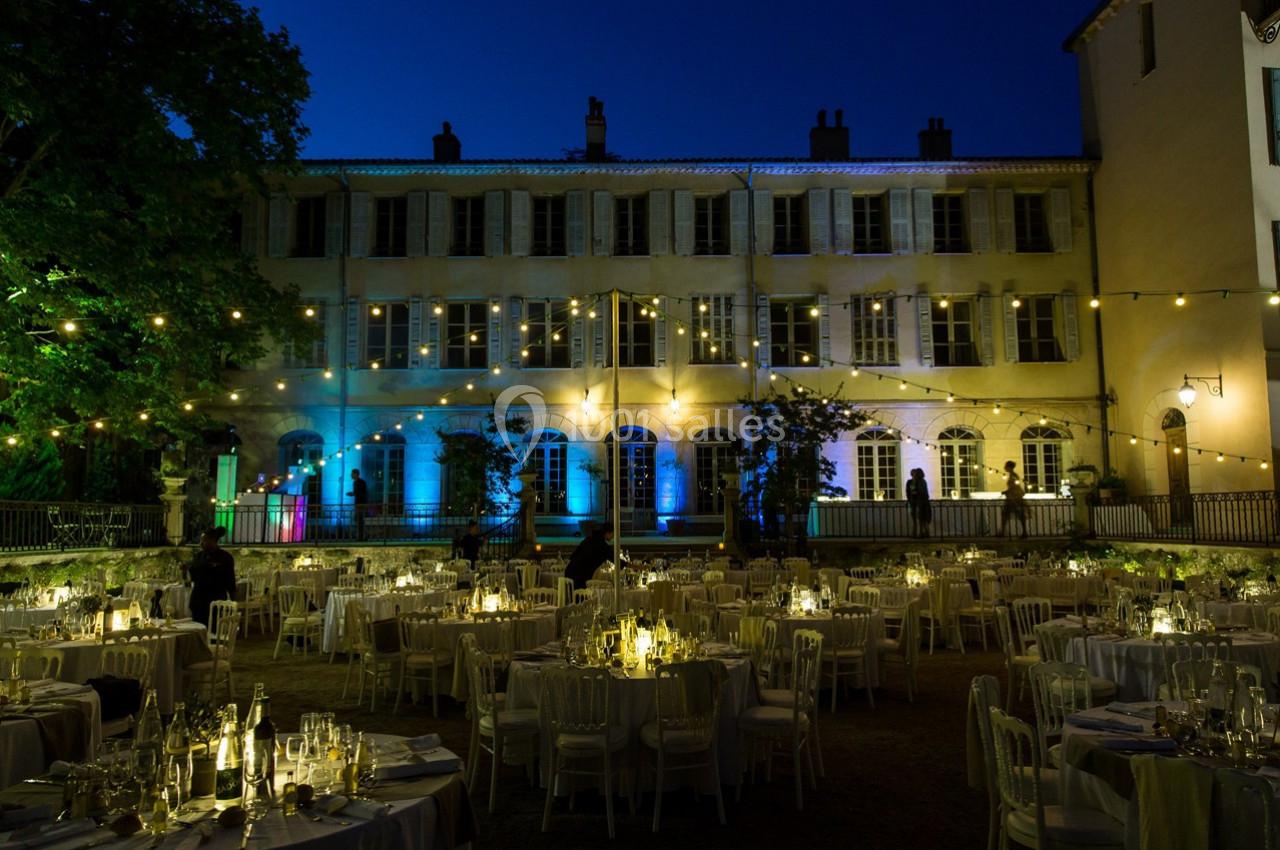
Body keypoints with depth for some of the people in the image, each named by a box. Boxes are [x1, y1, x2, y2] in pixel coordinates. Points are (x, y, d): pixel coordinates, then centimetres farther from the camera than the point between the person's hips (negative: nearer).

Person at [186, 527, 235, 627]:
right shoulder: (198, 556, 8)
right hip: (198, 598, 4)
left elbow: (230, 581, -4)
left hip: (216, 600, -4)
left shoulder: (225, 557, -5)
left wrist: (233, 602, -5)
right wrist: (187, 569, -8)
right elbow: (192, 576, 13)